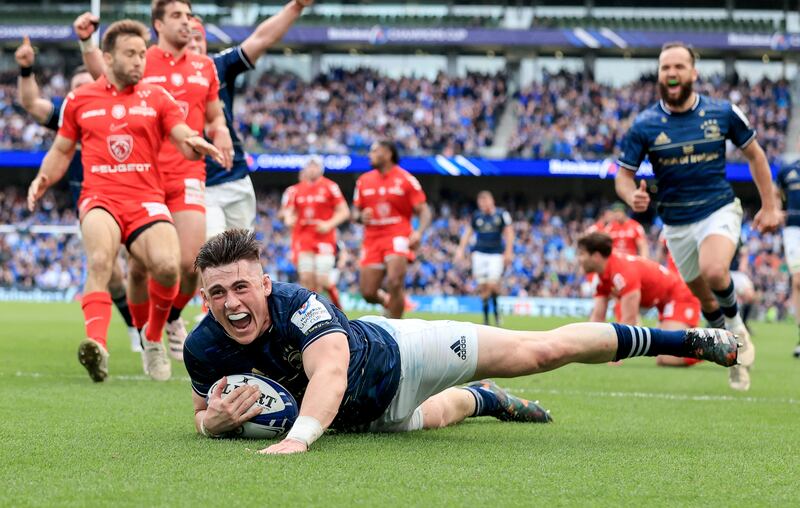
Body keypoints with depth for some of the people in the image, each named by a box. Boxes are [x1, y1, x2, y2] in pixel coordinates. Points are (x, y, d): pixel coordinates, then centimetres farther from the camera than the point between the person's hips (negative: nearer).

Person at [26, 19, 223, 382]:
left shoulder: (157, 98, 13)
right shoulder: (79, 100, 13)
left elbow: (185, 141, 6)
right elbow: (61, 150, 22)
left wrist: (195, 144, -19)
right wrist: (43, 178, 2)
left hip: (147, 199, 1)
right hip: (100, 198, -1)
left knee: (167, 265, -25)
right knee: (99, 260, -33)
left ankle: (153, 338, 4)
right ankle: (97, 345, -49)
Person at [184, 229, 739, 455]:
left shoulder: (297, 304, -37)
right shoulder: (203, 349, -24)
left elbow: (330, 371, -54)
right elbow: (204, 413, -6)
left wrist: (299, 436, -73)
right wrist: (215, 421, -32)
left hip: (391, 352, -5)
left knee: (544, 350, -2)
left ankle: (690, 339, 12)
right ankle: (481, 401, 67)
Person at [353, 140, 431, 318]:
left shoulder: (406, 180, -2)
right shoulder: (364, 181, 11)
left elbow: (424, 211, -3)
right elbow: (357, 211, 19)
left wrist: (418, 233, -22)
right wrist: (362, 216, -5)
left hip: (398, 237, -4)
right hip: (372, 240, 4)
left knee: (394, 283, -22)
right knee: (368, 293, -1)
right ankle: (388, 302, 34)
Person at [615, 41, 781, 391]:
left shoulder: (723, 113, -5)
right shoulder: (644, 125, -6)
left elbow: (754, 155, 8)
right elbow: (624, 175, -1)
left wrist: (769, 206, 5)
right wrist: (633, 197, -25)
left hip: (719, 209, -2)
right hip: (677, 223, 2)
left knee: (714, 271, -31)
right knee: (705, 300, 11)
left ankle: (735, 323, -2)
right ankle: (737, 351, 35)